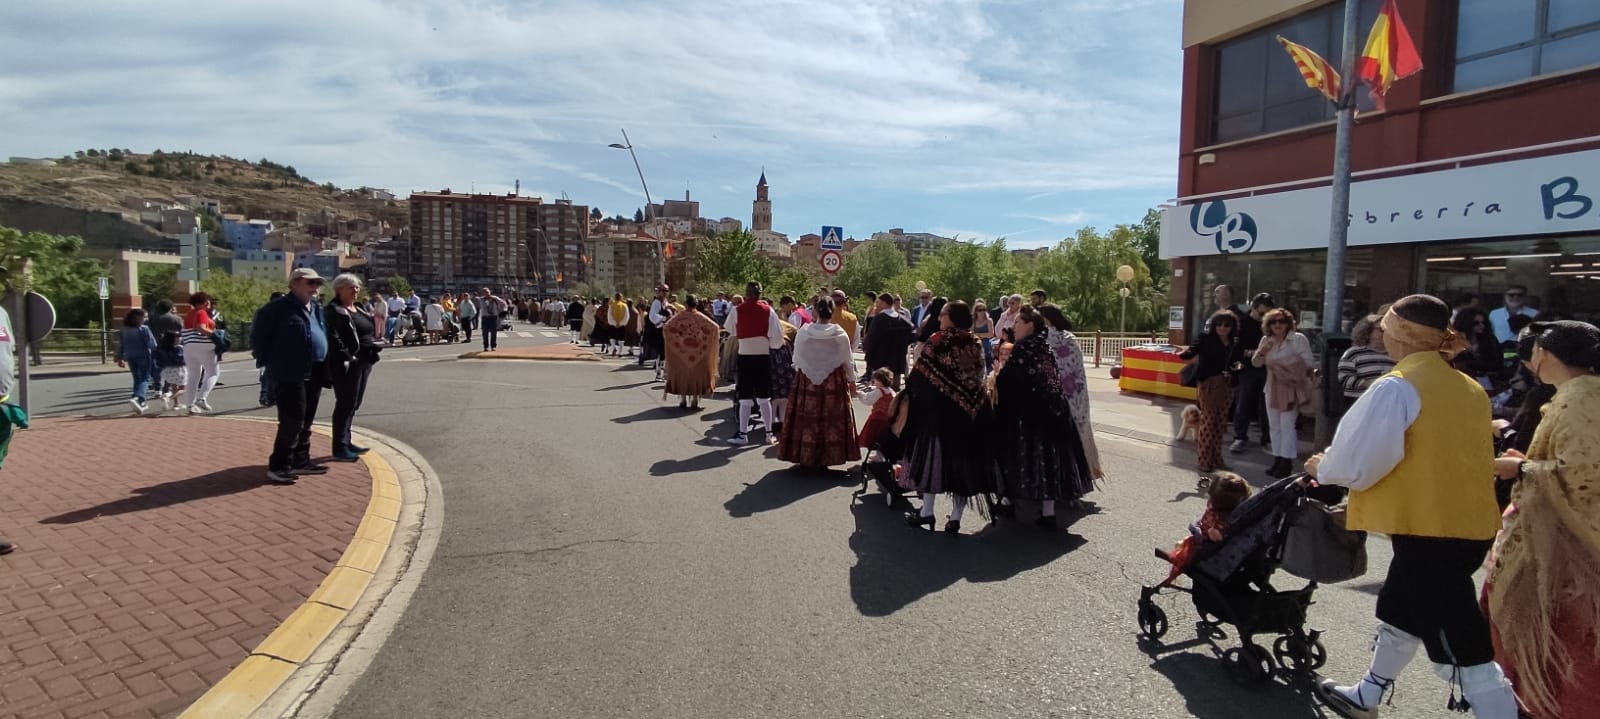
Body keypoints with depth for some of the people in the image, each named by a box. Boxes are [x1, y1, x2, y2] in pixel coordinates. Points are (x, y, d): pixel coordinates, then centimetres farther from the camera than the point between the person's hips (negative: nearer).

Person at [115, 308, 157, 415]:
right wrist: (156, 356, -4)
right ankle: (136, 397, -26)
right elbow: (152, 344, -13)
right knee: (145, 379, -3)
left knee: (137, 379, 15)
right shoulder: (143, 329, -12)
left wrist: (120, 358, 17)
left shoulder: (124, 330, 6)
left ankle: (140, 403, 19)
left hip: (130, 357, 6)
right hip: (143, 356, -6)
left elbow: (120, 345, 10)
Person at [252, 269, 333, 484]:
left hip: (314, 375, 8)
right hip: (290, 375, -8)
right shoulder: (279, 308, -9)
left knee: (305, 422, 14)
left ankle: (300, 461, 24)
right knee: (292, 422, -9)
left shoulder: (317, 309, 14)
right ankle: (278, 466, 0)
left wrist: (324, 368, 14)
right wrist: (270, 362, -2)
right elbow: (258, 337, -6)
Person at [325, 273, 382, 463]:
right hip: (347, 364, -9)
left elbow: (369, 334, 25)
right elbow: (334, 338, -19)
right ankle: (339, 448, -1)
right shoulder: (333, 311, -9)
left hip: (363, 362, 9)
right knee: (346, 404, -6)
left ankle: (346, 441, 25)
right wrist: (346, 358, -25)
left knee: (353, 404, 15)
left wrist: (373, 351, 13)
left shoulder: (360, 309, 19)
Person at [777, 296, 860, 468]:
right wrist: (852, 380, 16)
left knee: (807, 418, 8)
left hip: (806, 381, 0)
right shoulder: (840, 335, -9)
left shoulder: (803, 333, -9)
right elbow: (848, 360, 1)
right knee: (831, 419, 7)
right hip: (834, 382, 0)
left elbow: (797, 360, 2)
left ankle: (806, 457, 14)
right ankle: (829, 456, 11)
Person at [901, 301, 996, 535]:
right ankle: (956, 516, 11)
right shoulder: (975, 345, 4)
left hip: (937, 408, -4)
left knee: (932, 453, 8)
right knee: (963, 458, 8)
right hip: (969, 411, 4)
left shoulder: (937, 341, -9)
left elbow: (919, 375, -8)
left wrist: (909, 394, 5)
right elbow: (979, 378, 9)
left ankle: (927, 511, 11)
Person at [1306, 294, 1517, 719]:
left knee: (1460, 646, -2)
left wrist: (1322, 469, 4)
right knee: (1399, 611, 24)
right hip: (1468, 524, 9)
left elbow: (1357, 462, -17)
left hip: (1428, 529, -9)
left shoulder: (1397, 388, -17)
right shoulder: (1469, 389, 8)